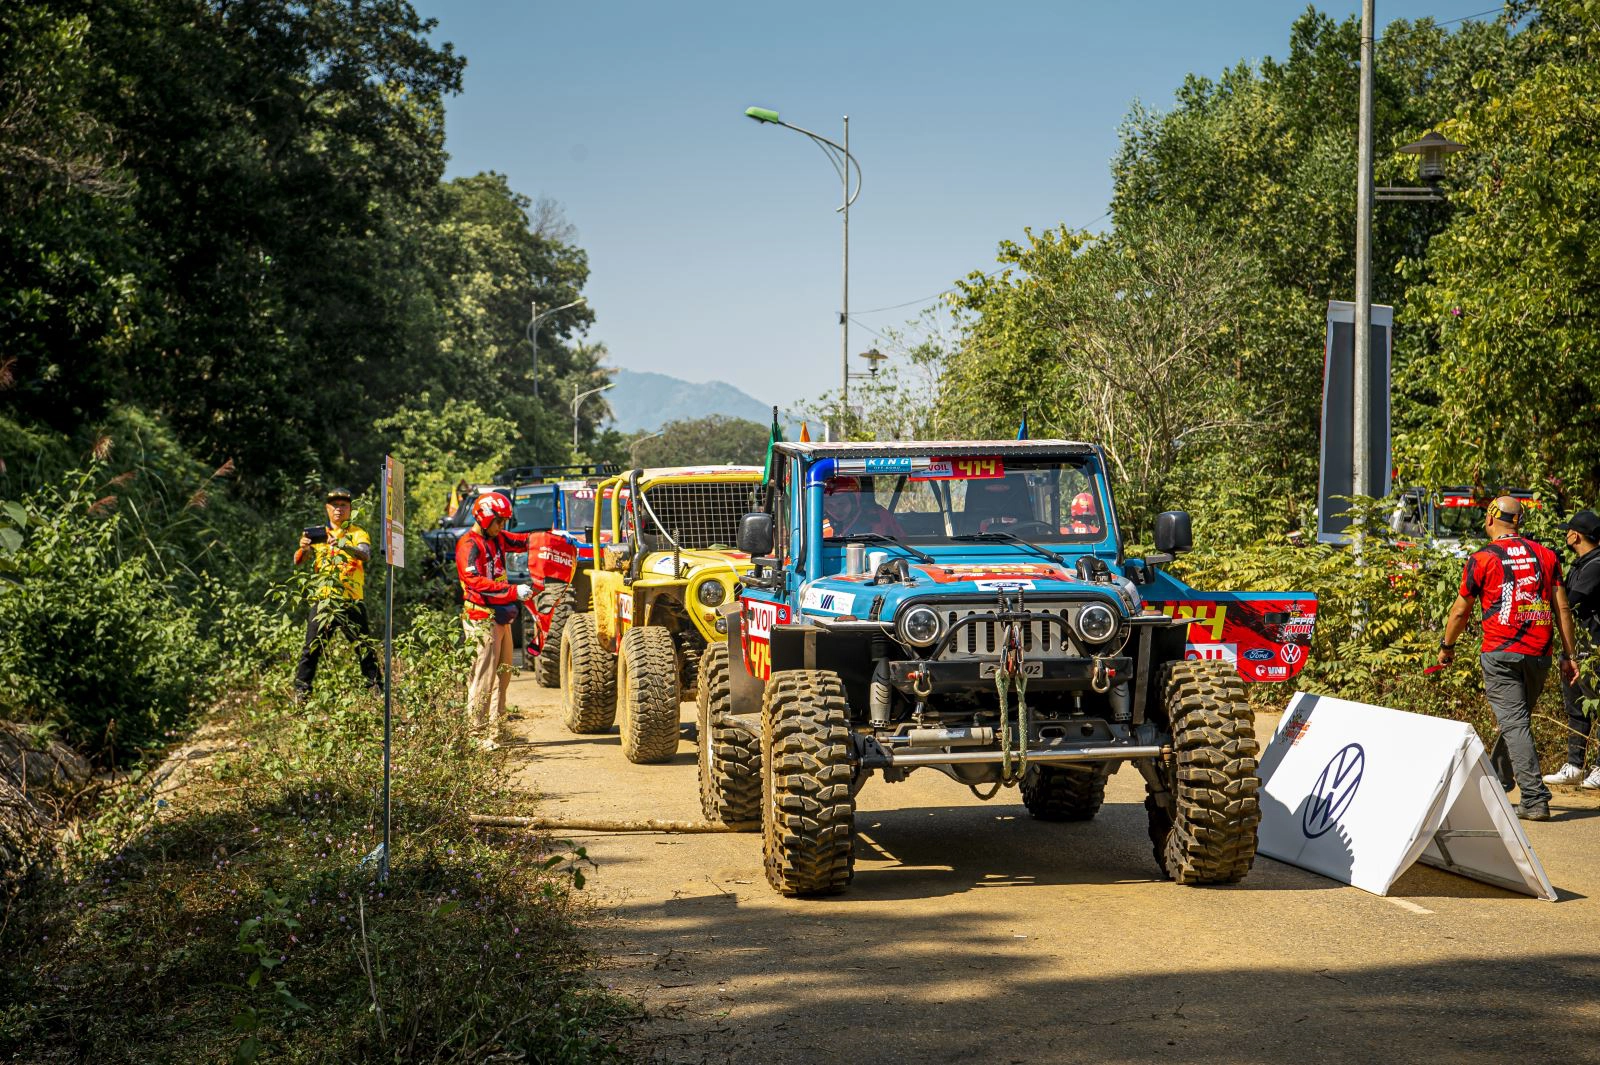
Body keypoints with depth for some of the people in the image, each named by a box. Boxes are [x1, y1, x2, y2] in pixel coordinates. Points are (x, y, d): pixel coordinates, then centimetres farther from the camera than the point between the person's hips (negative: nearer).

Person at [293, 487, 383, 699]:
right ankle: (301, 693, 5)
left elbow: (366, 555, -17)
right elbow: (298, 560, 0)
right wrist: (303, 547, -25)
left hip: (351, 601, -2)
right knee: (311, 649, -1)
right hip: (322, 600, 2)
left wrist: (343, 546, -36)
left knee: (365, 647, -3)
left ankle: (376, 688, 5)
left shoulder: (358, 533, 5)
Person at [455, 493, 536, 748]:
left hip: (501, 619, 10)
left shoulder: (497, 538, 14)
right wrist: (514, 592, -30)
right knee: (483, 680, -9)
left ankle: (495, 733, 20)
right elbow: (477, 582, -25)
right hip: (482, 619, -10)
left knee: (502, 678, 13)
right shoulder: (469, 545, -13)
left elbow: (523, 541, 27)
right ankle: (478, 736, -7)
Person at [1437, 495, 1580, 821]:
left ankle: (1535, 800, -15)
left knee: (1514, 724, -7)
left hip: (1500, 654, -4)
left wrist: (1447, 646, 22)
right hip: (1539, 656, 5)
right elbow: (1562, 608, 7)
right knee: (1518, 720, 18)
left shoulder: (1482, 559, -1)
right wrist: (1568, 655, 12)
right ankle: (1497, 781, 33)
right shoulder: (1546, 555, 9)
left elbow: (1460, 611, 6)